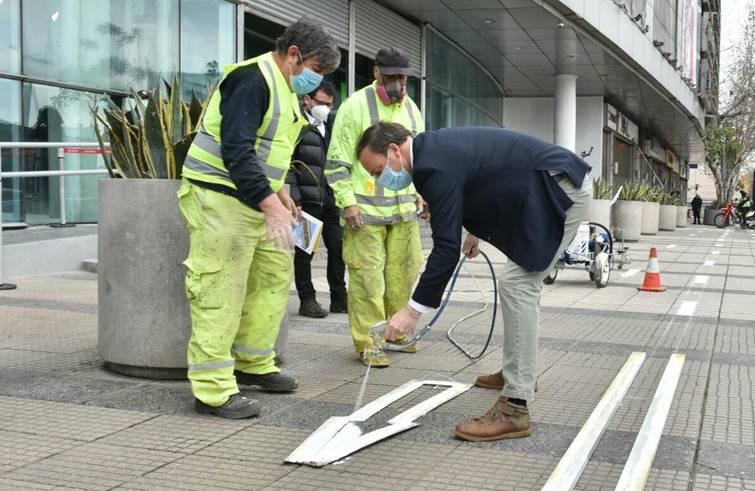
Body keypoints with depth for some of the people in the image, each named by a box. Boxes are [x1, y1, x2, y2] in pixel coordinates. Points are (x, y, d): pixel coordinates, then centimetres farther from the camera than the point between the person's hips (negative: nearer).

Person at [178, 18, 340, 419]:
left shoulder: (284, 89, 16)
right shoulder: (252, 79, -17)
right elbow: (235, 150, -27)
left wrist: (280, 192, 14)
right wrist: (271, 205, -33)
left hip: (255, 199, 10)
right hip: (221, 198, -10)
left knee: (275, 277, 14)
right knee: (220, 293, -8)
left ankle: (253, 365, 26)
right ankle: (212, 390, -2)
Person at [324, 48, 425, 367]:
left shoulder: (411, 109, 15)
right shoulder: (355, 106, -5)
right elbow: (337, 161, -7)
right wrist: (348, 201, -14)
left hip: (404, 209, 6)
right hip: (366, 210, -6)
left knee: (403, 274, 10)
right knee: (367, 278, -5)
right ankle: (367, 343, 4)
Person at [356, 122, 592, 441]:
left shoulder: (435, 166, -20)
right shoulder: (436, 148, 9)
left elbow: (446, 247, -22)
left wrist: (414, 310, -19)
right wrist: (477, 230, 32)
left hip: (561, 189, -11)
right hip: (555, 187, 11)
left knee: (518, 284, -13)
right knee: (521, 282, 19)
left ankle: (514, 409, -13)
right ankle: (517, 372, 34)